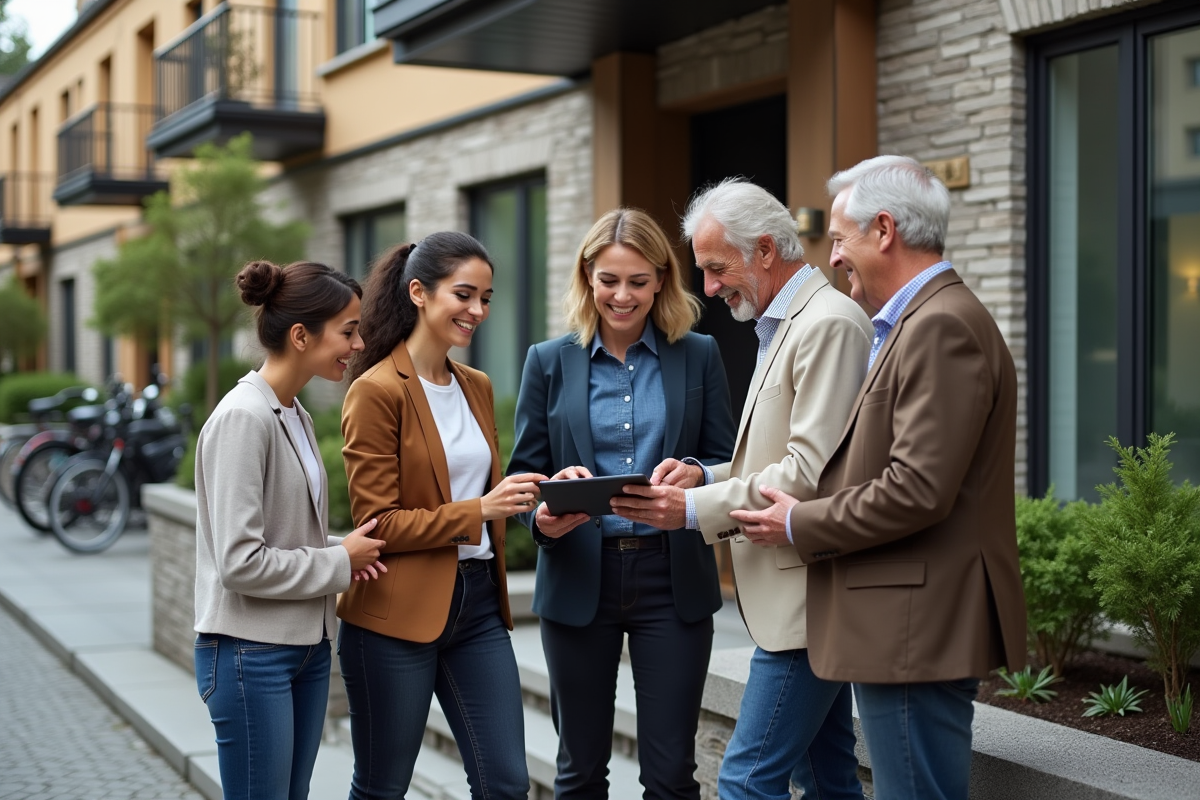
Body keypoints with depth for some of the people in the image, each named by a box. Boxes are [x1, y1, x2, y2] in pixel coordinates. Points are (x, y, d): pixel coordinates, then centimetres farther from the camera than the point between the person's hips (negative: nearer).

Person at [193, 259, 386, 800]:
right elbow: (240, 562, -22)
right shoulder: (243, 417, -17)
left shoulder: (294, 416, 10)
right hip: (252, 654, -9)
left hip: (307, 647, 9)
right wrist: (339, 562, -11)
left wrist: (344, 552, 1)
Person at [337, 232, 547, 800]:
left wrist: (530, 497, -2)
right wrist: (479, 510, -22)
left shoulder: (476, 387, 11)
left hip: (477, 604, 6)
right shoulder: (376, 391, -11)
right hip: (396, 615, -6)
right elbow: (379, 523, -13)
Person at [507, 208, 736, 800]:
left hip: (673, 578, 0)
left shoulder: (699, 356, 6)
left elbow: (725, 462, 5)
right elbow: (524, 470, 4)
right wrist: (544, 516, -18)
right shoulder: (550, 362, 5)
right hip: (580, 579, 1)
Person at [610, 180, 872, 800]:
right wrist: (703, 476, 5)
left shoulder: (830, 324, -15)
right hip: (801, 595, 10)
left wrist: (696, 509, -18)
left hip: (805, 594, -10)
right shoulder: (782, 325, 18)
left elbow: (812, 471, -22)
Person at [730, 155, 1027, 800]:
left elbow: (918, 488, -23)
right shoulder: (924, 319, 18)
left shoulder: (942, 325, -16)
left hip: (919, 633, -11)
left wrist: (800, 525, -10)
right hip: (916, 629, 11)